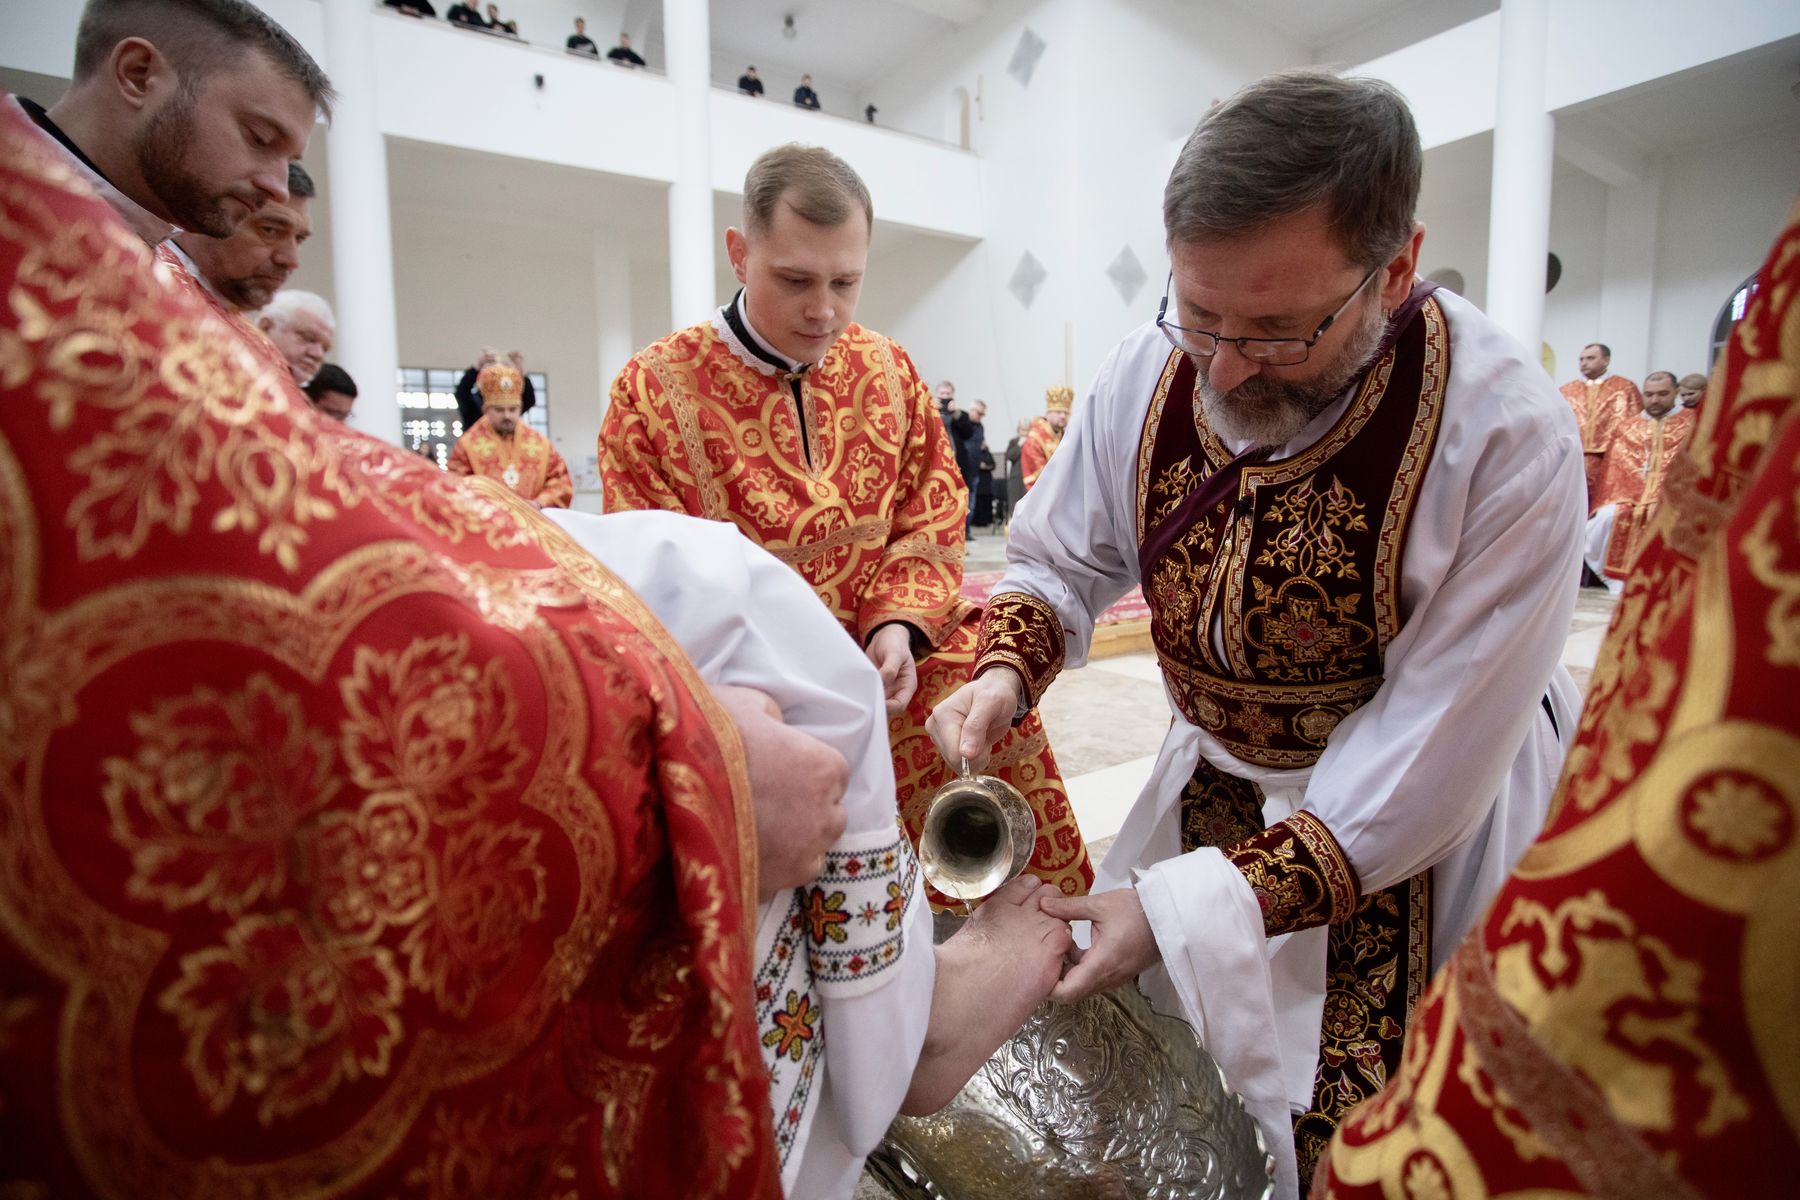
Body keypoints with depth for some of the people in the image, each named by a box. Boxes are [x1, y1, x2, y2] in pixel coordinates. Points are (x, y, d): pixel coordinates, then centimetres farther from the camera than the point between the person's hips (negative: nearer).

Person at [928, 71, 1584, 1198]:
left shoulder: (1510, 439, -27)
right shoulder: (1151, 368, -15)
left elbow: (1432, 756, -25)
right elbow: (1061, 559, 0)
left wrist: (1193, 903, -29)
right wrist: (1004, 675, -20)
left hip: (1423, 828, -3)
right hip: (1217, 780, 4)